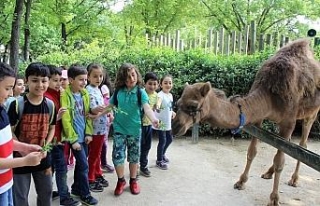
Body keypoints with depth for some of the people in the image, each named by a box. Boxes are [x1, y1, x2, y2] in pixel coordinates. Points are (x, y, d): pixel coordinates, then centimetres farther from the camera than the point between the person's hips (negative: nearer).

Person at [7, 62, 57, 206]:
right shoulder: (17, 104, -14)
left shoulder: (50, 105, -3)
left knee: (46, 193, 18)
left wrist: (46, 146, -8)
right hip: (21, 157, -3)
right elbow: (9, 131, -11)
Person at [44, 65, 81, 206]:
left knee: (52, 166, 18)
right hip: (53, 138, -8)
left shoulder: (58, 94, 8)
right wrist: (57, 117, -29)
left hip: (58, 137, 8)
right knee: (62, 167, -2)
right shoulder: (45, 97, -17)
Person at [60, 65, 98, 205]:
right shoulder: (65, 95, -14)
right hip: (75, 137, -6)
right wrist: (73, 139, -15)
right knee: (84, 165, -3)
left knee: (80, 163, 16)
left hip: (84, 136, 6)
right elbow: (66, 120, -15)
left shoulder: (85, 94, 5)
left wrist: (89, 133, 3)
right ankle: (85, 194, 11)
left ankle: (76, 189, 32)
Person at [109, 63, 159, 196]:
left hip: (134, 129, -1)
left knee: (133, 156, 12)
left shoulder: (140, 92, -12)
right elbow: (110, 106, 8)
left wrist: (153, 119, -46)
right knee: (117, 155, -1)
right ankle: (121, 180, 22)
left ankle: (133, 181, 31)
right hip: (119, 128, 1)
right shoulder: (118, 91, -4)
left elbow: (146, 107, -28)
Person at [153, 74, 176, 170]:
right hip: (160, 123, -8)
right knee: (162, 141, -1)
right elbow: (159, 100, -44)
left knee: (169, 139, 20)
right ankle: (159, 161, 17)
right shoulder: (161, 94, -19)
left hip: (168, 123, 8)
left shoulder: (170, 95, 6)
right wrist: (158, 105, -65)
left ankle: (162, 154, 43)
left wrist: (172, 112, 3)